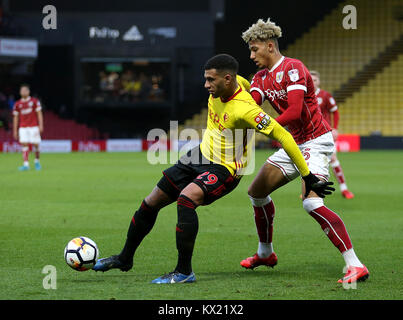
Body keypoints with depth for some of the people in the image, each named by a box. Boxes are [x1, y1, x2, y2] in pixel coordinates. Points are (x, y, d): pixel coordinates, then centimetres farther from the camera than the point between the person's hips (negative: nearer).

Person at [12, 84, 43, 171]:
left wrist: (41, 125, -9)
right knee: (24, 145, -9)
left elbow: (39, 114, 0)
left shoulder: (34, 101, 1)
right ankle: (26, 164, -11)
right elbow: (15, 117, 11)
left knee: (35, 145, -1)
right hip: (23, 128, 1)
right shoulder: (17, 104, 7)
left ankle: (37, 161, 23)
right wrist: (15, 131, 8)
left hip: (33, 127, -1)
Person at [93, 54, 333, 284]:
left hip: (226, 170, -8)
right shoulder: (220, 88, -9)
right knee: (151, 203, 10)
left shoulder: (244, 109, -31)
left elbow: (282, 136, -29)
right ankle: (125, 258, 31)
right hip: (201, 156, 8)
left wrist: (308, 177, -28)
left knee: (186, 197, -34)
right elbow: (246, 84, 15)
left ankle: (185, 271, -25)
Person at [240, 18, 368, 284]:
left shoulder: (293, 68, -17)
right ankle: (265, 253, 33)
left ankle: (355, 265, -30)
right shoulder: (261, 77, 10)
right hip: (294, 144, 10)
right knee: (257, 191, 13)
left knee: (311, 202, -26)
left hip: (316, 142, -9)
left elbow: (295, 111, -27)